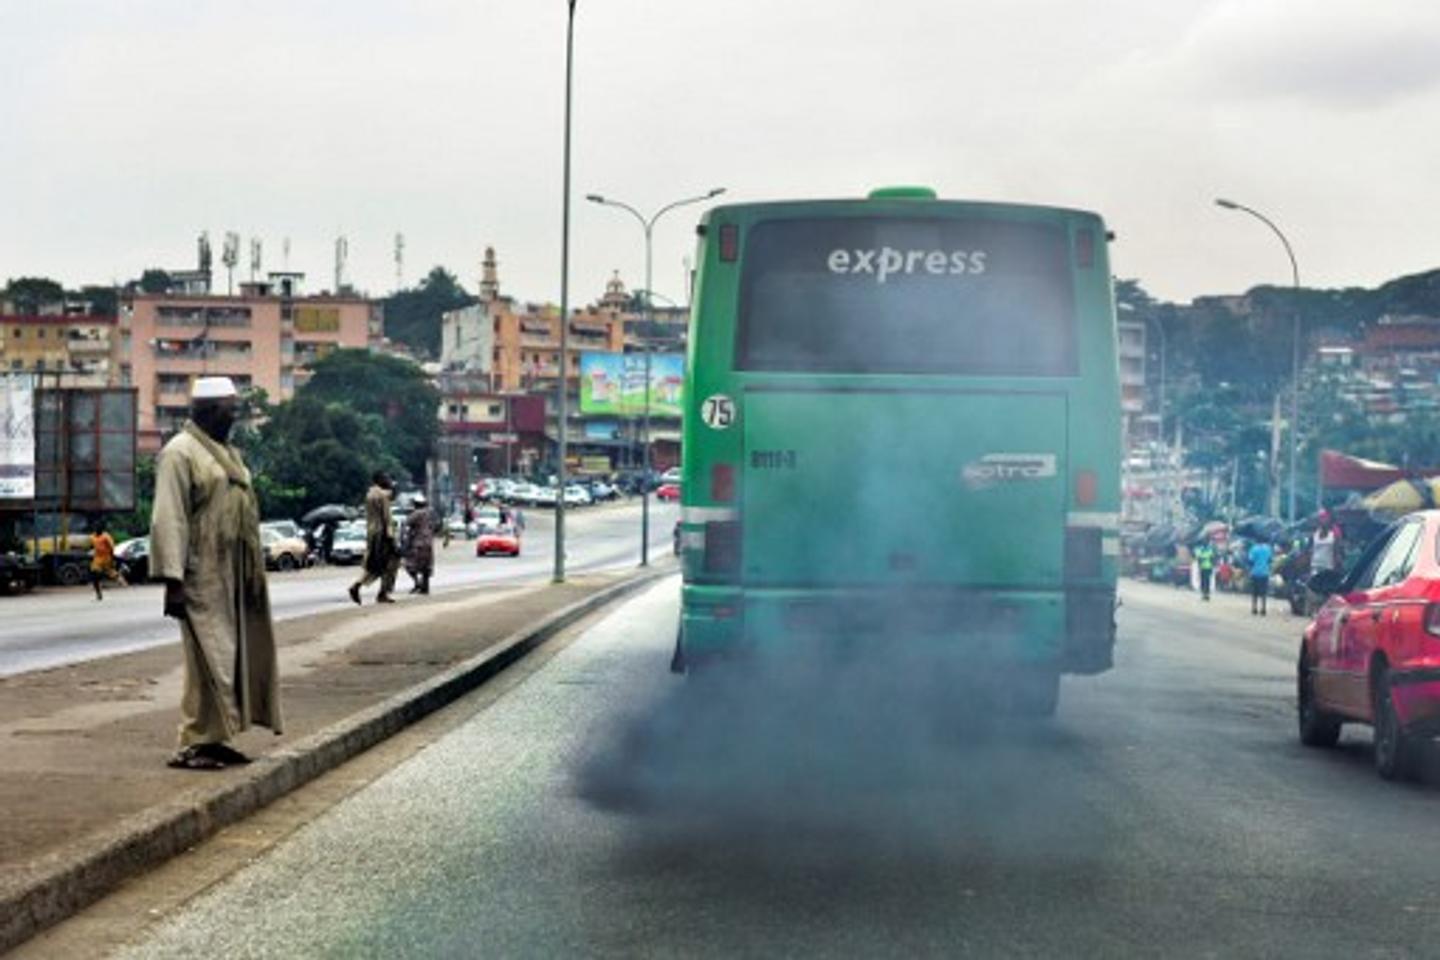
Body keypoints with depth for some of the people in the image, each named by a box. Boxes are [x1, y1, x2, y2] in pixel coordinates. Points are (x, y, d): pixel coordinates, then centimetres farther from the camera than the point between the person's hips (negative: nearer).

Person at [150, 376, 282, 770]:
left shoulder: (227, 452, 17)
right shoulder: (180, 453, -11)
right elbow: (168, 520, -16)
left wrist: (254, 574, 19)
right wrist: (172, 579, -22)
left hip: (233, 579, 9)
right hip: (203, 579, -9)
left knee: (233, 656, 10)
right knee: (207, 659, -7)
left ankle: (214, 738, 17)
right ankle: (192, 745, -1)